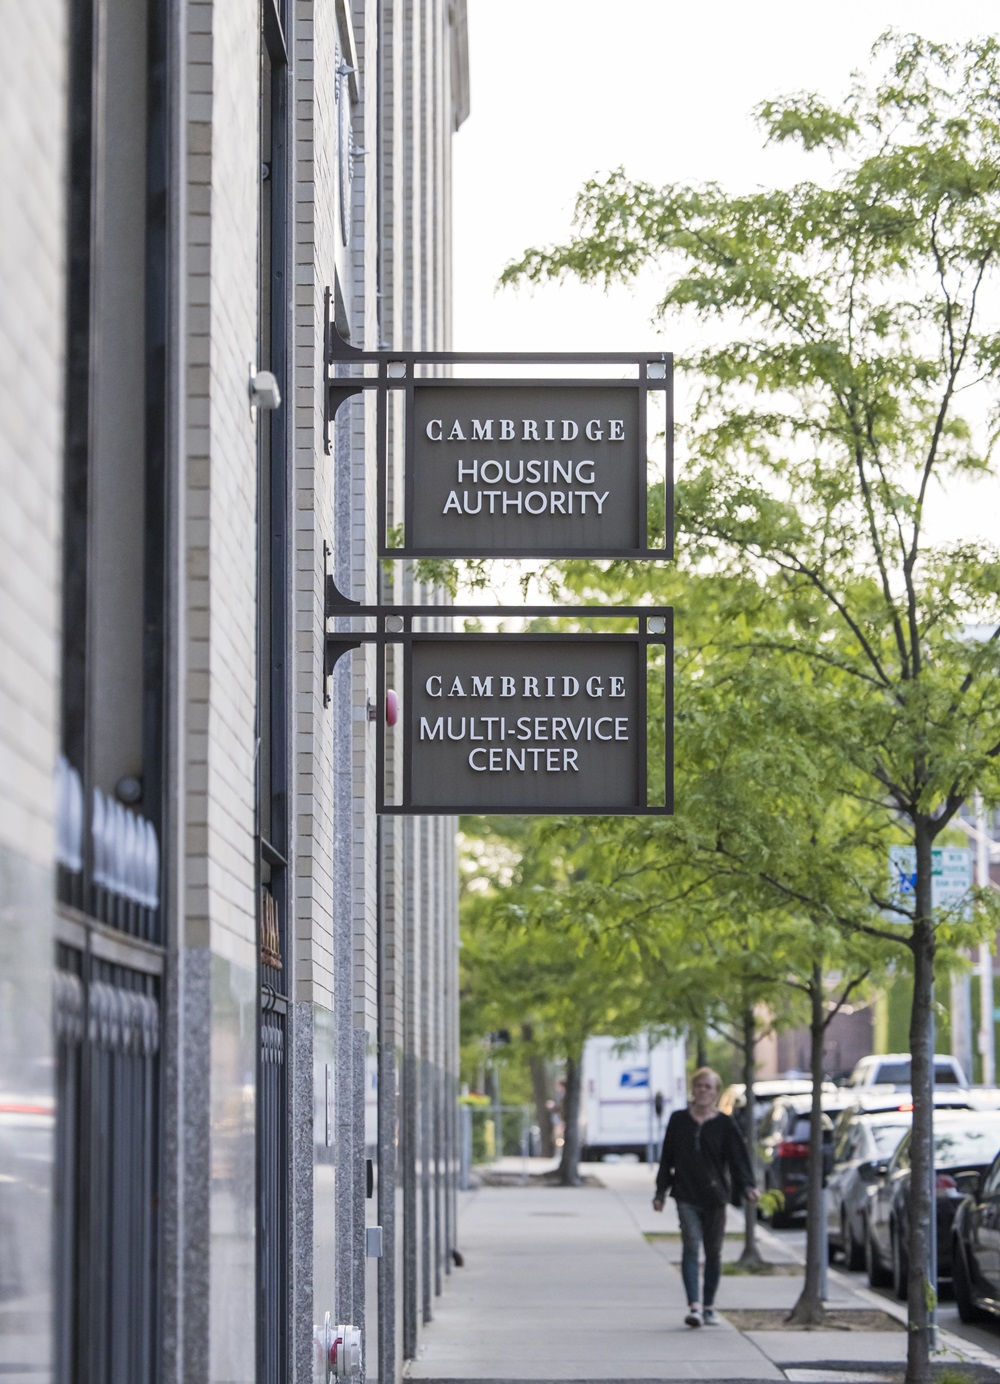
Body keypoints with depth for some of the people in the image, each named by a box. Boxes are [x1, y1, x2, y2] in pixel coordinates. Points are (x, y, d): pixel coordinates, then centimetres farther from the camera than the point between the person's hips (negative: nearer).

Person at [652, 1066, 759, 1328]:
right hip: (686, 1196, 0)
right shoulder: (678, 1120, 6)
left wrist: (747, 1186, -18)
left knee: (713, 1252, 7)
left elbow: (738, 1158, -3)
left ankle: (709, 1306, 19)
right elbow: (667, 1158, 10)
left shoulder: (724, 1125, 2)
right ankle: (694, 1305, -21)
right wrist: (660, 1192, 8)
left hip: (715, 1197, 0)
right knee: (690, 1247, -14)